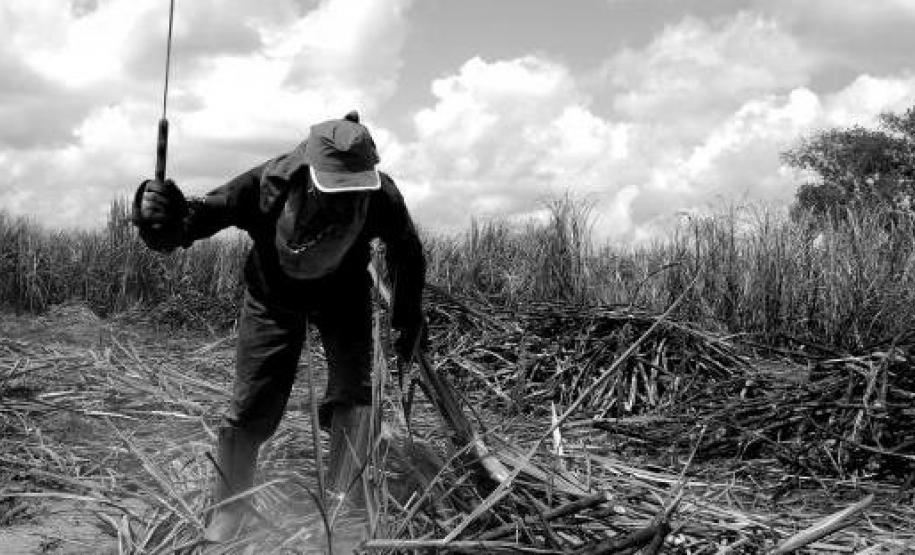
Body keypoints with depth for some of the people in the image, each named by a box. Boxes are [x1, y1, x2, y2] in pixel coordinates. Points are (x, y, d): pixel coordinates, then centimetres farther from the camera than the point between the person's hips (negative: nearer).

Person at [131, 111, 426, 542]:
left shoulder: (381, 197, -33)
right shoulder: (263, 187, -38)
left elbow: (406, 251, -10)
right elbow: (190, 222, -32)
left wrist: (408, 318, -2)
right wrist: (159, 218, -57)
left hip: (344, 292, 1)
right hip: (273, 294, -1)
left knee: (354, 395, -16)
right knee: (249, 410, -4)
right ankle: (223, 522, 15)